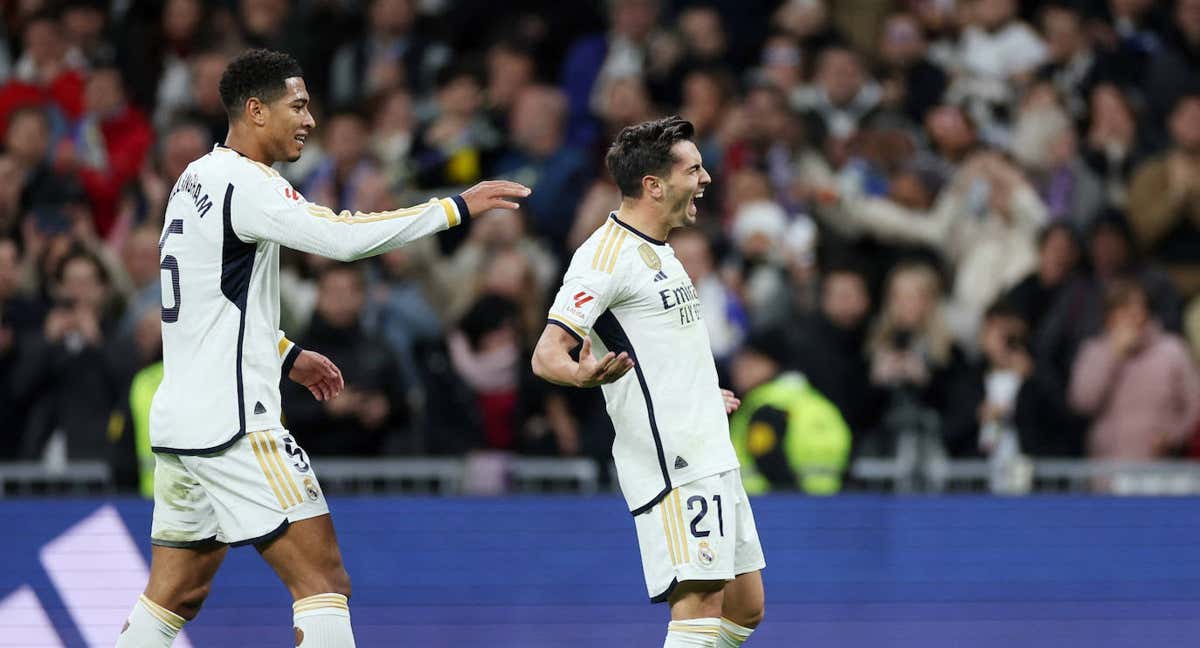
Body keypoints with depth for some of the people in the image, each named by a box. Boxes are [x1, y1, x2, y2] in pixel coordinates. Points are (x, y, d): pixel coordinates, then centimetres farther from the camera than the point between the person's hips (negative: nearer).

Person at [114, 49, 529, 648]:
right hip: (233, 425, -10)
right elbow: (341, 236, -26)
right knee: (324, 582, -8)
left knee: (173, 598, 13)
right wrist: (456, 207, -20)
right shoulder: (245, 182, -13)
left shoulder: (196, 181, 16)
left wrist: (286, 355, 30)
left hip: (179, 419, 10)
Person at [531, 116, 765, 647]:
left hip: (710, 458, 10)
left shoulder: (657, 251, 18)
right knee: (701, 601, -17)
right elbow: (547, 354, -20)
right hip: (672, 463, -10)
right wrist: (582, 373, -41)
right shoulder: (606, 255, -12)